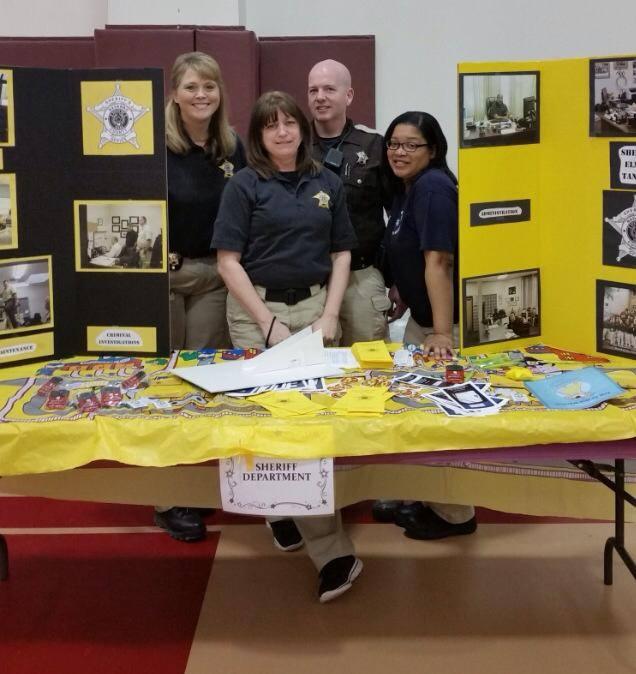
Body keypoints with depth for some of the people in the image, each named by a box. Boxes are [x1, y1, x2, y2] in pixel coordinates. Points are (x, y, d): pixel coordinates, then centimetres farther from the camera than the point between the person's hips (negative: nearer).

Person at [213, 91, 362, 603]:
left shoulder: (327, 183, 8)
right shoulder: (245, 185, -2)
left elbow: (342, 254, 11)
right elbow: (229, 261, -6)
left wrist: (330, 315, -2)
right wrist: (268, 323, -11)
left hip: (314, 305, 4)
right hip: (257, 308, -3)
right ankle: (332, 551, -13)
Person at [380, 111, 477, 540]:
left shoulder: (433, 187, -19)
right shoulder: (408, 189, 10)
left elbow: (438, 261, -26)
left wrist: (443, 333, -29)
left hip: (446, 322, -10)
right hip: (422, 318, 10)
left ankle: (454, 514, 13)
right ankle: (433, 500, 29)